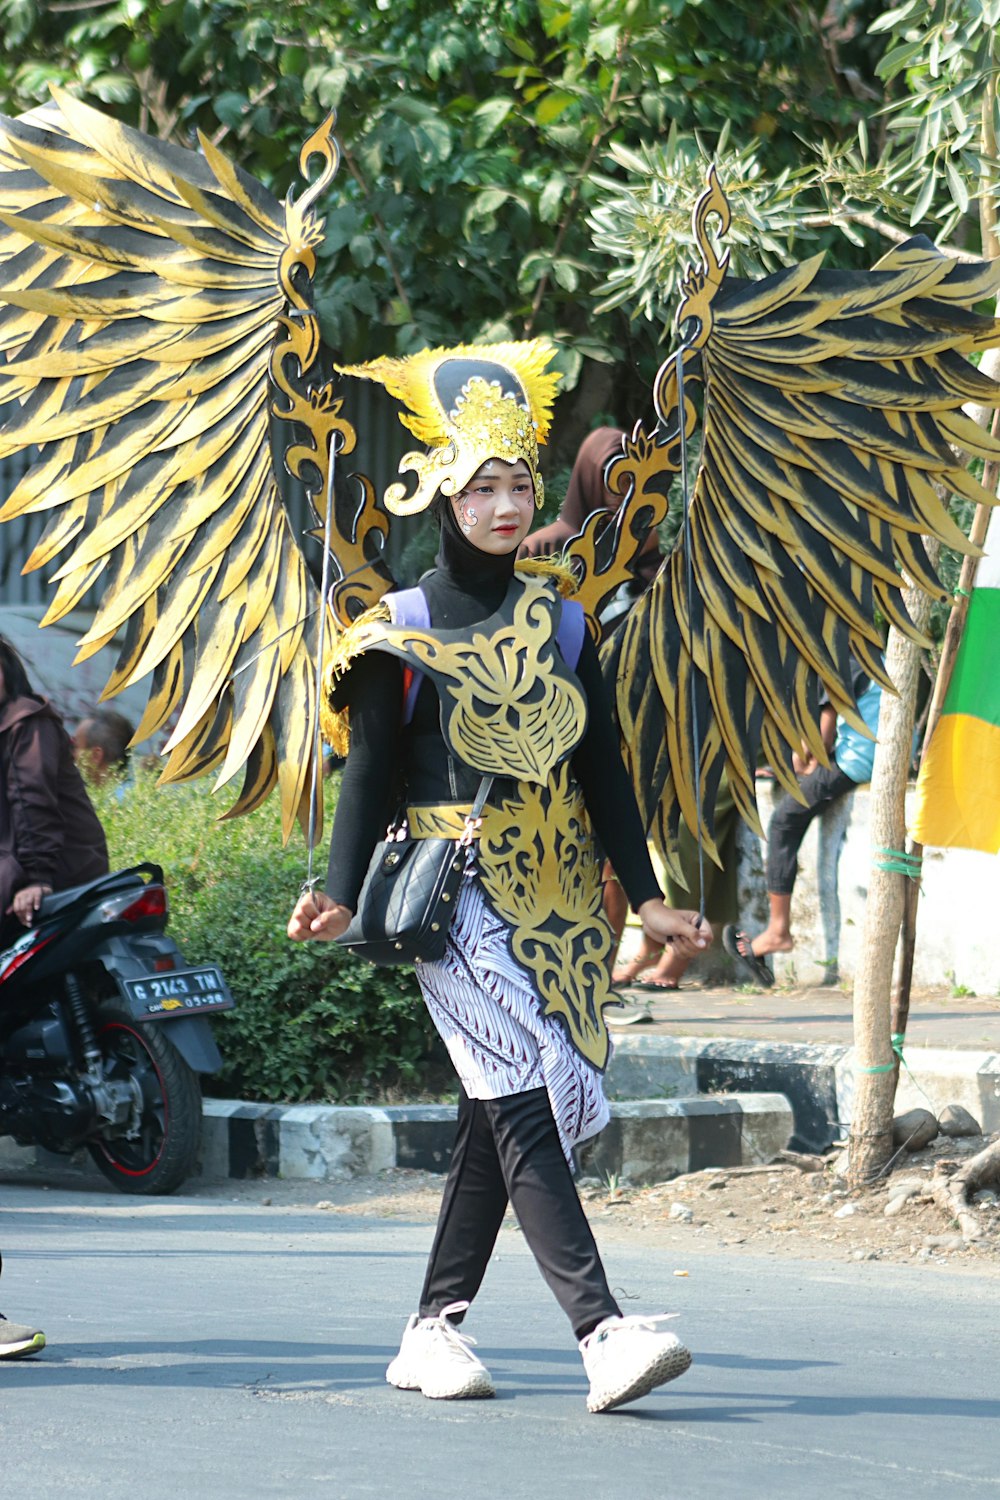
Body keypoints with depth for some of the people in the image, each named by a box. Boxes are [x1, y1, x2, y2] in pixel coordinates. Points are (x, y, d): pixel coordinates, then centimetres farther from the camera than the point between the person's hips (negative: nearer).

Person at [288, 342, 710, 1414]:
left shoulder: (557, 622, 12)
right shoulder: (402, 631, 0)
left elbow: (601, 767, 13)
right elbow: (370, 770, -3)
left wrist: (646, 898, 8)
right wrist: (341, 894, -15)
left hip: (555, 899, 5)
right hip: (459, 894, -5)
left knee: (497, 1114, 7)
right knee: (524, 1103, -16)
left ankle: (433, 1333, 16)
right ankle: (604, 1334, -25)